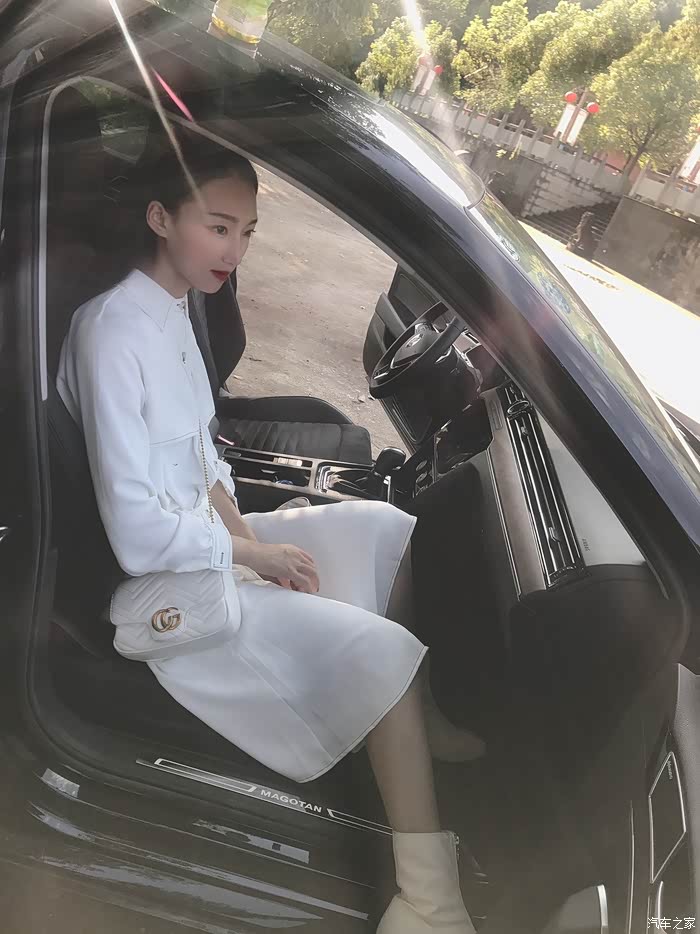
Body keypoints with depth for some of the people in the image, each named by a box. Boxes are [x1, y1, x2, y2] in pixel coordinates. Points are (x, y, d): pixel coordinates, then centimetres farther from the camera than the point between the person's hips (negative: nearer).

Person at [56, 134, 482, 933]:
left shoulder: (174, 308, 7)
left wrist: (242, 531, -4)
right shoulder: (113, 332, -22)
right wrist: (253, 554, -14)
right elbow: (139, 537, -25)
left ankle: (419, 720, 19)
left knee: (390, 530, 6)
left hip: (210, 539, 9)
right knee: (382, 652, -19)